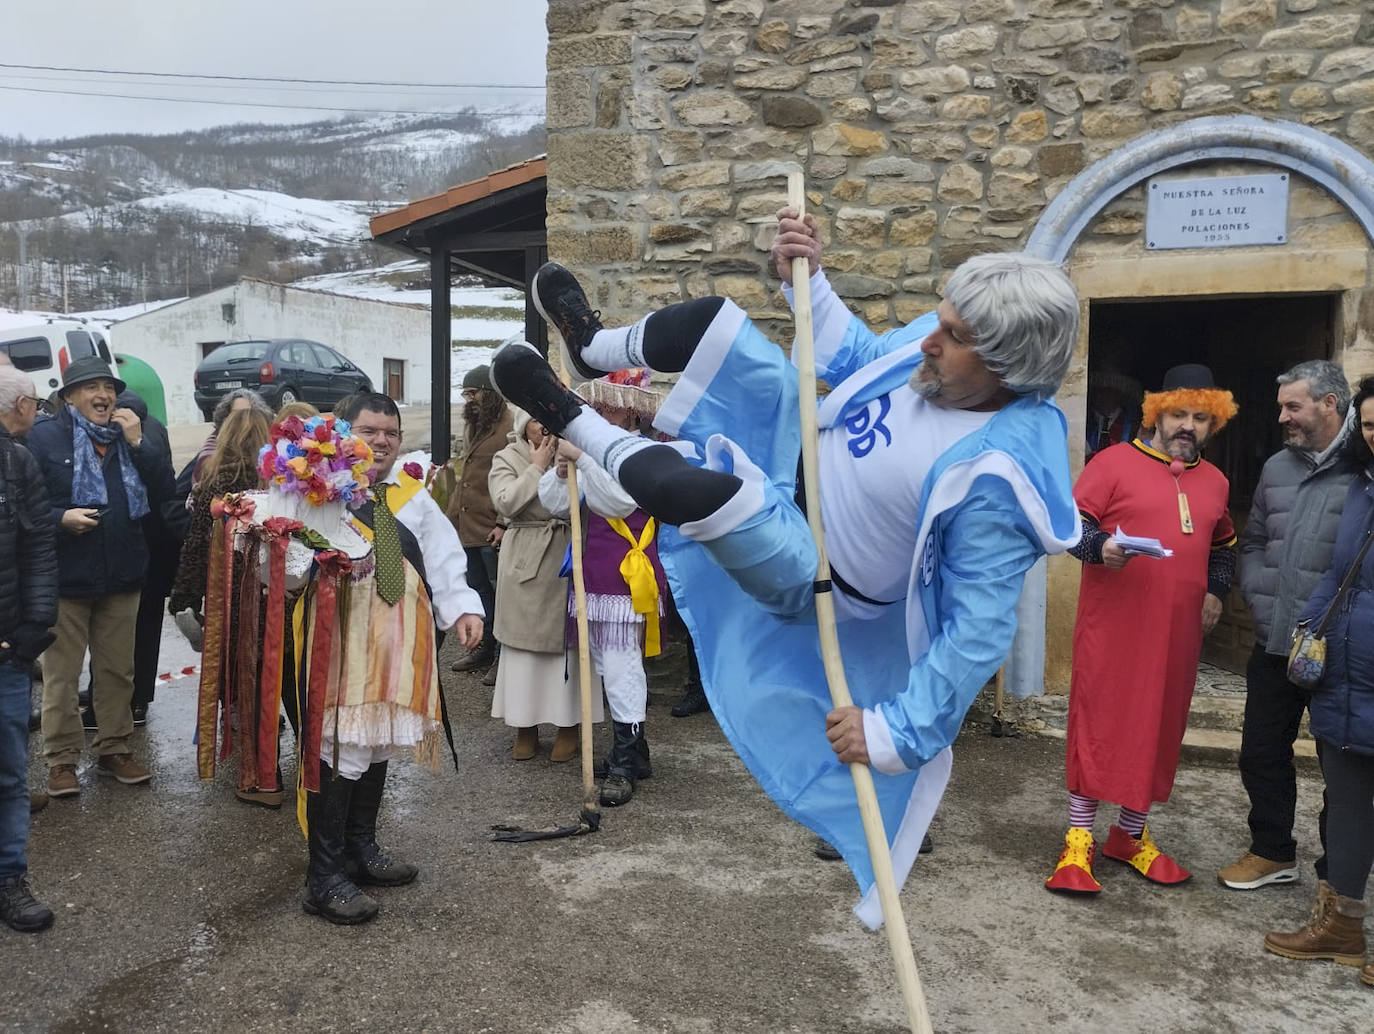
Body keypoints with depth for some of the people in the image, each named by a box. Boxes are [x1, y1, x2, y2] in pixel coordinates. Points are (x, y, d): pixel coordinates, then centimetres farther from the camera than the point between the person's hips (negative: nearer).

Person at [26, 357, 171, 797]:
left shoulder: (131, 434, 9)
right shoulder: (44, 437, -3)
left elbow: (163, 488, 0)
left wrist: (138, 443, -10)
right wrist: (61, 517, -20)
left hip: (122, 573, 4)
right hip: (66, 574, -4)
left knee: (117, 669, 13)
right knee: (61, 673, 3)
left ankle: (114, 748, 25)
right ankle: (62, 758, 14)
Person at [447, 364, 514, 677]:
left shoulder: (510, 426, -14)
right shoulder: (471, 426, 15)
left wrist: (504, 524, -23)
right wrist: (452, 515, 19)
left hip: (493, 531, -9)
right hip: (467, 527, 9)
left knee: (500, 593, 1)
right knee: (479, 590, 19)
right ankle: (484, 648, 33)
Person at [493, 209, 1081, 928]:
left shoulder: (997, 480, -34)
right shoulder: (941, 344, -12)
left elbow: (978, 630, -30)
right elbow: (857, 358, 8)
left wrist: (895, 732, -29)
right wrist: (808, 280, -2)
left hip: (806, 567, -7)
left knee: (680, 485, -34)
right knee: (709, 319, 0)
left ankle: (570, 422, 0)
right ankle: (591, 349, 32)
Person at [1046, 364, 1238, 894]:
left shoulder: (1214, 482, 16)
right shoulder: (1115, 462, -3)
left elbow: (1223, 545, 29)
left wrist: (1215, 592, 13)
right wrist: (1101, 548, -24)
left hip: (1178, 631, 6)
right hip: (1113, 623, -6)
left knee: (1161, 729, 10)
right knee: (1098, 723, -3)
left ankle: (1131, 834, 25)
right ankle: (1078, 840, 4)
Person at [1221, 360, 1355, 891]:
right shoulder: (1277, 467, 11)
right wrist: (1260, 599, 7)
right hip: (1274, 644, 6)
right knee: (1262, 752, 15)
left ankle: (1337, 874, 25)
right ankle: (1272, 852, 33)